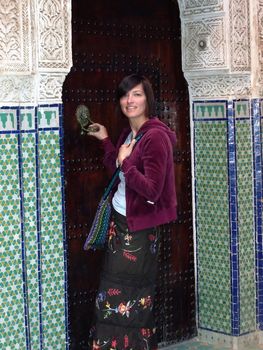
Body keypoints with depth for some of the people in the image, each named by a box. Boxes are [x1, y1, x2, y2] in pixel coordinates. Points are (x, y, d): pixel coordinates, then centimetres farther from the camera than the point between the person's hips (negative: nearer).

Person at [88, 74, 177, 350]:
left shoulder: (155, 136, -19)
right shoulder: (128, 133, 8)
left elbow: (151, 190, -23)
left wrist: (126, 163, -22)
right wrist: (105, 141, 16)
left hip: (139, 226, -9)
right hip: (120, 219, 9)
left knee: (126, 295, 0)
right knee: (114, 289, 13)